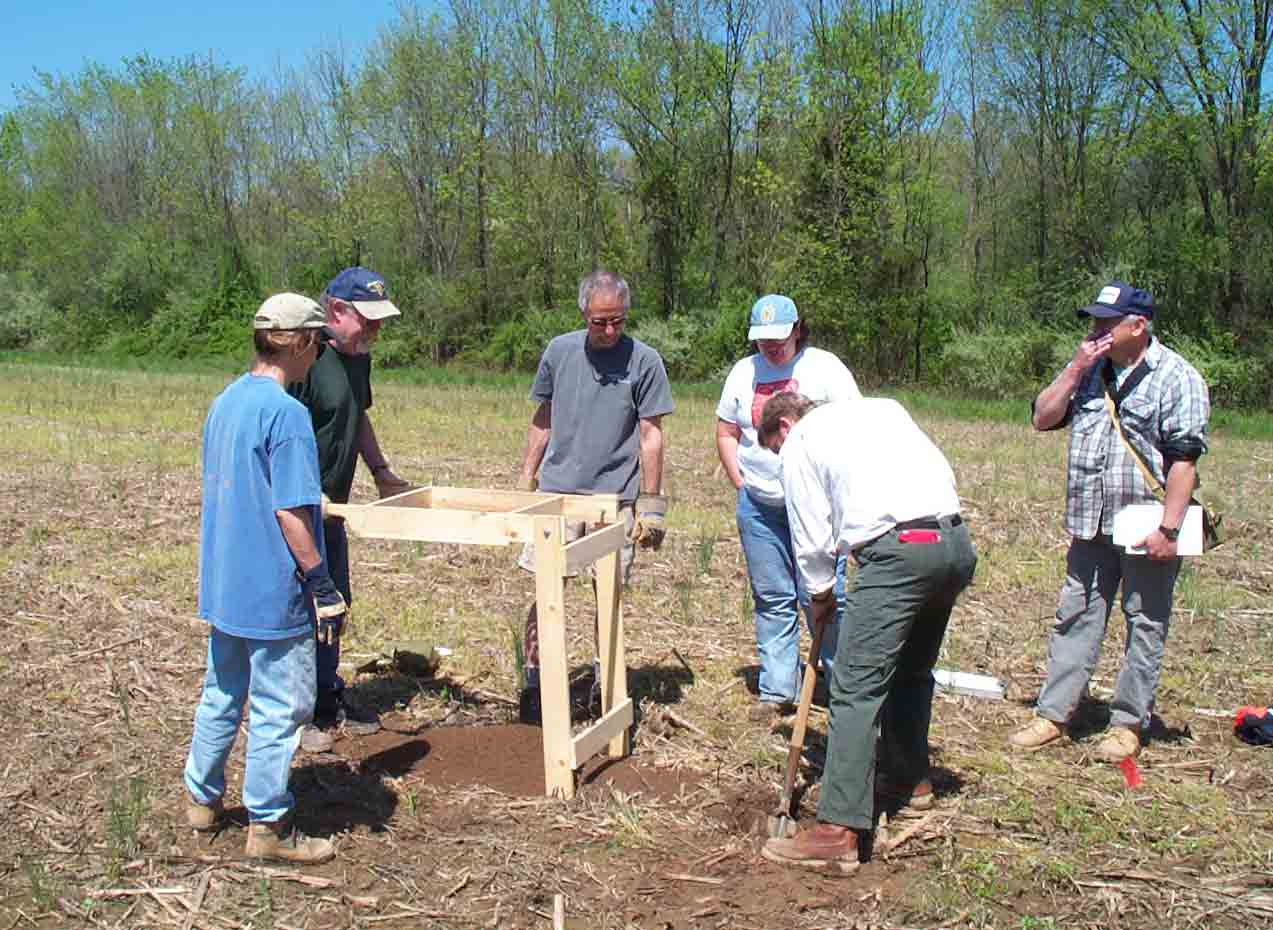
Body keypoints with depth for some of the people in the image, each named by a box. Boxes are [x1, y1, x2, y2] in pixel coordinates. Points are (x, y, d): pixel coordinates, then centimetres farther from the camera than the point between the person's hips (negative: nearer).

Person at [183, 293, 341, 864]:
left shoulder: (225, 401, 7)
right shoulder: (287, 414, -20)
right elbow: (291, 512, -22)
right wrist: (322, 586, -15)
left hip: (223, 583, 9)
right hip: (272, 592, -9)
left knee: (221, 695, 22)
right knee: (279, 708, 4)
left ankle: (202, 800, 35)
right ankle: (268, 826, 14)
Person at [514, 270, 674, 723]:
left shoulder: (644, 361, -3)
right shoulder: (559, 351, 5)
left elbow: (651, 436, -2)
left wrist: (651, 505, -4)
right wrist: (525, 482, 13)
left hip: (615, 496, -1)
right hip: (556, 490, 2)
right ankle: (533, 682, 12)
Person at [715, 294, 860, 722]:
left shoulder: (824, 367, -2)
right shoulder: (743, 372, 10)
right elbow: (726, 433, 18)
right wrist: (740, 483, 8)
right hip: (759, 506, 4)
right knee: (772, 600, 9)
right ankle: (776, 691, 17)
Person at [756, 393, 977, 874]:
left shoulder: (799, 445, 9)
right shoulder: (882, 406, 26)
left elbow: (812, 538, 8)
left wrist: (819, 596, 24)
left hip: (897, 551, -7)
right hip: (957, 542, 7)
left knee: (855, 689, -7)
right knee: (913, 669, 26)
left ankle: (838, 831, -10)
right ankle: (911, 778, 42)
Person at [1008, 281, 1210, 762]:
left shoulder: (1177, 377, -8)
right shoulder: (1090, 370, 11)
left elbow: (1184, 458, -13)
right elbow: (1043, 418, 7)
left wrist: (1168, 528, -19)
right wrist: (1075, 369, -5)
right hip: (1092, 525, 6)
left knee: (1145, 624, 5)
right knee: (1075, 616, 9)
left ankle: (1129, 723, 14)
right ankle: (1052, 713, 15)